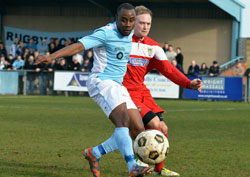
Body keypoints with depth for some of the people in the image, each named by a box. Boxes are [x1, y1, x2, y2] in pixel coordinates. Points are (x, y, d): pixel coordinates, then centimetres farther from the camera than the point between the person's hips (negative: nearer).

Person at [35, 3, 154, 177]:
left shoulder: (130, 34, 11)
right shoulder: (106, 33, -12)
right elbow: (79, 46, -23)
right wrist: (51, 57, -35)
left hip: (118, 86, 9)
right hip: (101, 82, -9)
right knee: (123, 119, -30)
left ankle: (94, 153, 11)